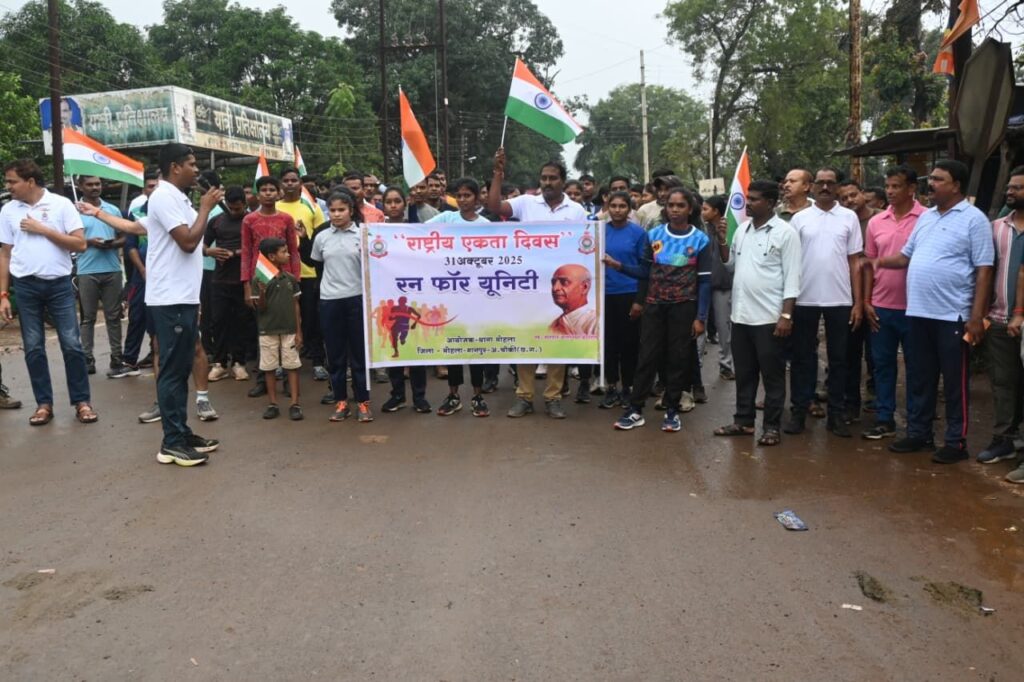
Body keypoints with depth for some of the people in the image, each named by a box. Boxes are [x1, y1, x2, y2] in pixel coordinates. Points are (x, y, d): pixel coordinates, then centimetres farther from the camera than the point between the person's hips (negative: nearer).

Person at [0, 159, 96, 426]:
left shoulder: (61, 204, -2)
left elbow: (80, 244, -6)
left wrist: (43, 229, -12)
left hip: (59, 284, -2)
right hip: (26, 286, 3)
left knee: (72, 344, -2)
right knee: (33, 348, 5)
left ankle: (82, 401, 8)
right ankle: (44, 404, 15)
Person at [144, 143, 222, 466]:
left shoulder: (177, 197, 17)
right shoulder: (164, 196, -13)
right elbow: (188, 241, -21)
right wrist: (206, 207, -10)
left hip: (184, 296, 10)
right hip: (171, 299, -10)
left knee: (181, 369, 13)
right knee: (172, 370, -5)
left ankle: (181, 432, 21)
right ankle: (172, 443, 0)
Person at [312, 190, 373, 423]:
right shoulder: (321, 237, 6)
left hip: (357, 299, -2)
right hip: (329, 301, 3)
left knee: (359, 351, 4)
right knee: (335, 353, 7)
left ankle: (363, 402, 11)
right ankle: (341, 402, 16)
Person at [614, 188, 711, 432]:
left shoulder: (700, 240, -4)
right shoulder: (654, 235, 2)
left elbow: (704, 281, -4)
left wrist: (701, 317, -8)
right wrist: (639, 301, 12)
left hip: (684, 307, -1)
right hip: (654, 305, 2)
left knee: (678, 358, 6)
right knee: (647, 356, 2)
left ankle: (672, 410, 17)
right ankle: (635, 409, 7)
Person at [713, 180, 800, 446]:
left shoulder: (785, 232, -8)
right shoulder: (742, 229, 11)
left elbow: (792, 277, -11)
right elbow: (731, 265, 17)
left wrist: (786, 315, -16)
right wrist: (722, 241, 2)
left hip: (770, 317, -6)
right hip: (740, 315, 6)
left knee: (772, 375, 4)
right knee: (744, 373, 14)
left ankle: (772, 427, 12)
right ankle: (743, 420, 24)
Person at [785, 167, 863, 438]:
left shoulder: (849, 217, 4)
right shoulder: (799, 218, 3)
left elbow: (855, 262, 5)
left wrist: (857, 302, 1)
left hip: (839, 300, 1)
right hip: (805, 299, 0)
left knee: (838, 358, 8)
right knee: (803, 357, 7)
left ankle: (836, 414, 16)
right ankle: (799, 411, 15)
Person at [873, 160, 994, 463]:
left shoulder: (974, 219, -6)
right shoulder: (925, 217, 13)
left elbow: (984, 270, -10)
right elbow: (907, 255, 20)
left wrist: (977, 316, -15)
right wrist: (882, 262, -1)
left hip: (952, 315, -6)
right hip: (918, 313, 6)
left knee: (955, 383, 4)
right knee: (919, 380, 14)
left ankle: (956, 442, 14)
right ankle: (918, 433, 26)